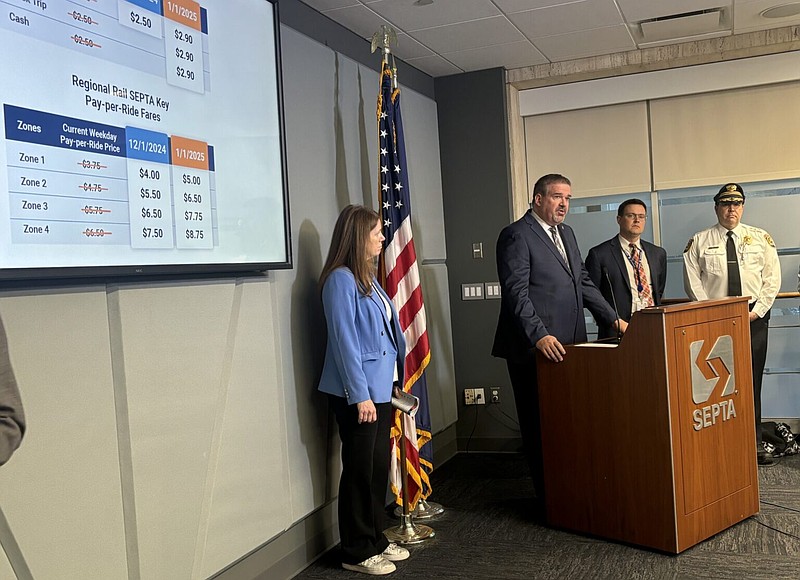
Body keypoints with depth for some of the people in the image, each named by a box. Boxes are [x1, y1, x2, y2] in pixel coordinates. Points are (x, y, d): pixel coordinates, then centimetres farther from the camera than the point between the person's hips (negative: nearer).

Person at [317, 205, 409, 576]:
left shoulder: (366, 277, 11)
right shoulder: (341, 280, -15)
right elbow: (344, 341, -19)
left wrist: (391, 381, 13)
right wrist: (360, 396, -19)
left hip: (381, 387, 9)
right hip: (358, 393, -8)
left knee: (379, 467, 16)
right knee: (360, 471, 2)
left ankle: (375, 540, 29)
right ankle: (357, 552, 16)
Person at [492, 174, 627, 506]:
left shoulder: (566, 234, 18)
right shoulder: (516, 236, -9)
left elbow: (583, 282, 21)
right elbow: (516, 293, -17)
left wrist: (614, 319, 11)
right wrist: (539, 336, -26)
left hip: (568, 345, 8)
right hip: (533, 349, -8)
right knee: (539, 424, 3)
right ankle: (548, 496, 13)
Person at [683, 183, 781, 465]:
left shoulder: (761, 238, 9)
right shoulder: (699, 242, 5)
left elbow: (772, 278, 5)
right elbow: (693, 282, 0)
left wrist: (756, 311, -6)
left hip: (754, 317, 1)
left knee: (752, 379, 4)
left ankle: (754, 443, 10)